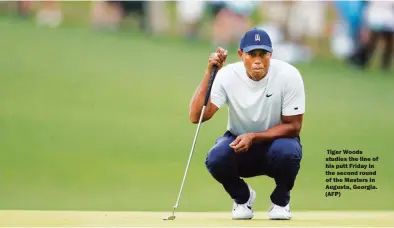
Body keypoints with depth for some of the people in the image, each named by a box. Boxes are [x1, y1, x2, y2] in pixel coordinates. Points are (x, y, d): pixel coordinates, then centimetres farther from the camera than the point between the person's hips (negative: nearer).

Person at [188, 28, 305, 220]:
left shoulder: (289, 76, -22)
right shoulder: (227, 76, -19)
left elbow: (293, 126, -17)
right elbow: (195, 117, -26)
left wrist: (253, 137, -30)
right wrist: (210, 73, -32)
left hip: (276, 139, -1)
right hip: (238, 142, 1)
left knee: (287, 152, -36)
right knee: (216, 159, -32)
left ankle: (280, 200, -2)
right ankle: (242, 197, 4)